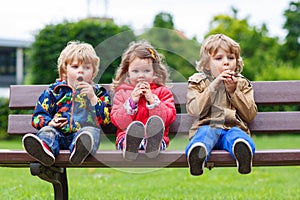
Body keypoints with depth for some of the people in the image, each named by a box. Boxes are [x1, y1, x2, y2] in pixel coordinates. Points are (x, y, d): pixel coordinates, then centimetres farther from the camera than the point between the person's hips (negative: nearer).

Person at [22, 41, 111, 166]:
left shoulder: (98, 92, 21)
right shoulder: (54, 91, 21)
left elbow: (105, 119, 8)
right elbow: (38, 115, 16)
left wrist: (93, 98, -3)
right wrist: (49, 122, -7)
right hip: (59, 133, 1)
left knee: (91, 131, -33)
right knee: (47, 131, -29)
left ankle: (79, 150, -68)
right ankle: (44, 148, -65)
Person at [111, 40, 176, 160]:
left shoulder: (162, 91, 17)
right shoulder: (121, 93, 18)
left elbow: (168, 118, 2)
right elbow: (117, 121, 5)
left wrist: (152, 100, -5)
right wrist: (131, 101, -6)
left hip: (155, 135, 0)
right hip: (126, 134, 0)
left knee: (155, 122, -35)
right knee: (134, 127, -36)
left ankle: (152, 145, -63)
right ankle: (129, 145, -64)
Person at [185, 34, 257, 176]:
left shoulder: (242, 84, 21)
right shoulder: (198, 82, 16)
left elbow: (250, 115, 10)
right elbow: (194, 110, 0)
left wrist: (233, 91, 0)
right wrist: (213, 87, -6)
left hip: (233, 127, 1)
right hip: (207, 125, 0)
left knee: (237, 135, -36)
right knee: (205, 132, -36)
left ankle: (242, 149, -69)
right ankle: (197, 152, -68)